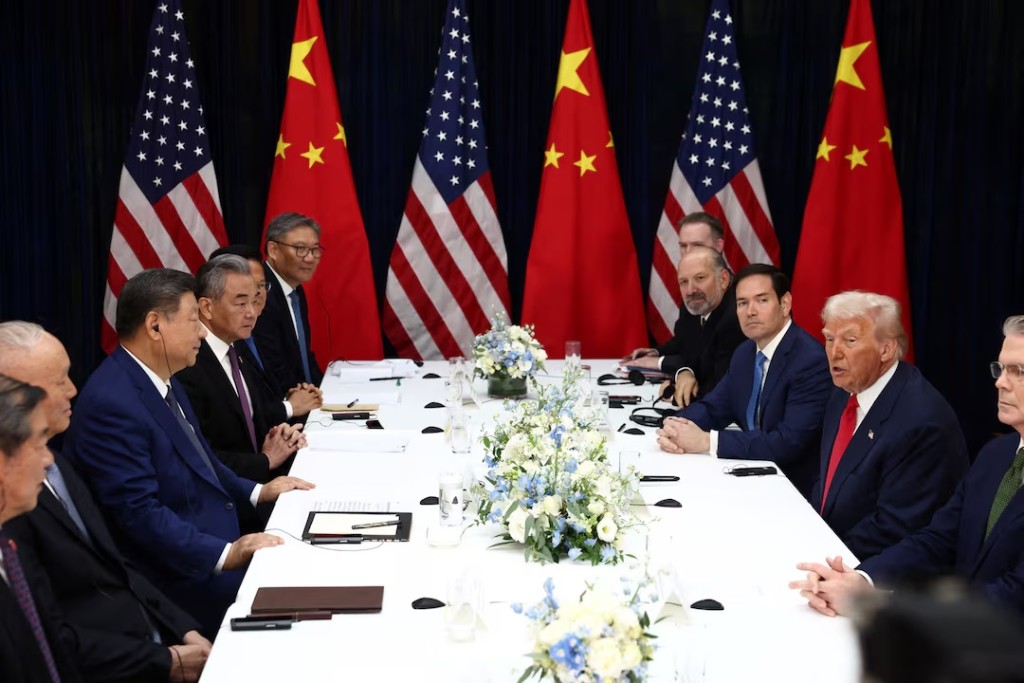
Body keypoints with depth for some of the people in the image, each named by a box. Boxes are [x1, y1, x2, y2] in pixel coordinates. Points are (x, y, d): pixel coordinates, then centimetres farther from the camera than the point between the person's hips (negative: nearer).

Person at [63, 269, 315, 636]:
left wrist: (257, 492, 12)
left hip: (215, 546, 10)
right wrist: (225, 555, -30)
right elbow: (138, 511, -26)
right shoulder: (111, 403, -22)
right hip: (177, 579, -10)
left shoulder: (161, 379, 9)